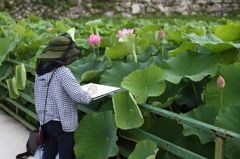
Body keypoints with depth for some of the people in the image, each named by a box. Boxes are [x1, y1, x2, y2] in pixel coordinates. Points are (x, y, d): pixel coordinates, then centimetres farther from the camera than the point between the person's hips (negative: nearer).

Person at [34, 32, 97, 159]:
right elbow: (81, 97, -24)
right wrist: (91, 91, -6)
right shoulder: (63, 72, -20)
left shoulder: (41, 69, 3)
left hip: (45, 120, 8)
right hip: (61, 122, -7)